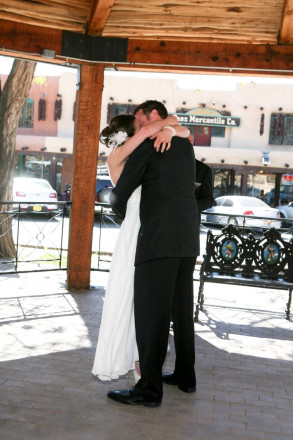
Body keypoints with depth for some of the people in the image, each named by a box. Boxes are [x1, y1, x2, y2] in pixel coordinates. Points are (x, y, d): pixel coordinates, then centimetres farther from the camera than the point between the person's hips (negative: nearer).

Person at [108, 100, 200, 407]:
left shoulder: (147, 145, -2)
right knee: (181, 310, 15)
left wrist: (120, 210, 22)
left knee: (151, 312, -6)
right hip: (188, 241, 8)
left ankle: (149, 388, -3)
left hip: (159, 240, -8)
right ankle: (185, 375, 24)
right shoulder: (186, 146, 21)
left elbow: (120, 193, 0)